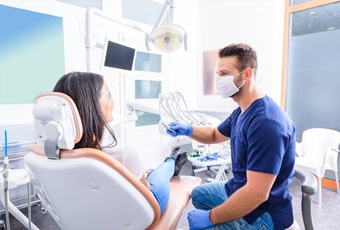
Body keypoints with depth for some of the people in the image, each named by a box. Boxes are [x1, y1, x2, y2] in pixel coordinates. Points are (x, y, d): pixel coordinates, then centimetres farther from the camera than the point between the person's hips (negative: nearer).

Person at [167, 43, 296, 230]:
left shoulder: (265, 122, -31)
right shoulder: (241, 111, 3)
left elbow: (256, 193, -33)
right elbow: (216, 135, 17)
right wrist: (188, 130, -3)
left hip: (261, 213, -9)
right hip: (238, 190, 9)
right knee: (198, 194, 25)